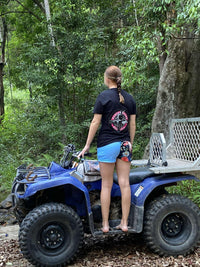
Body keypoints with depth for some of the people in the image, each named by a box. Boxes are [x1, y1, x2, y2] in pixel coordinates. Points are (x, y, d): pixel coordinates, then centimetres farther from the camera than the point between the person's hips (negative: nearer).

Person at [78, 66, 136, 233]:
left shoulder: (104, 96, -5)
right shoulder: (129, 98, 8)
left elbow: (95, 123, -7)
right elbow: (132, 124, 9)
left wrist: (87, 145, -1)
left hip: (107, 144, -4)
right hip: (124, 144, 4)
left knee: (106, 185, 3)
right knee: (124, 183, 5)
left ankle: (105, 224, 9)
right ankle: (124, 223, 11)